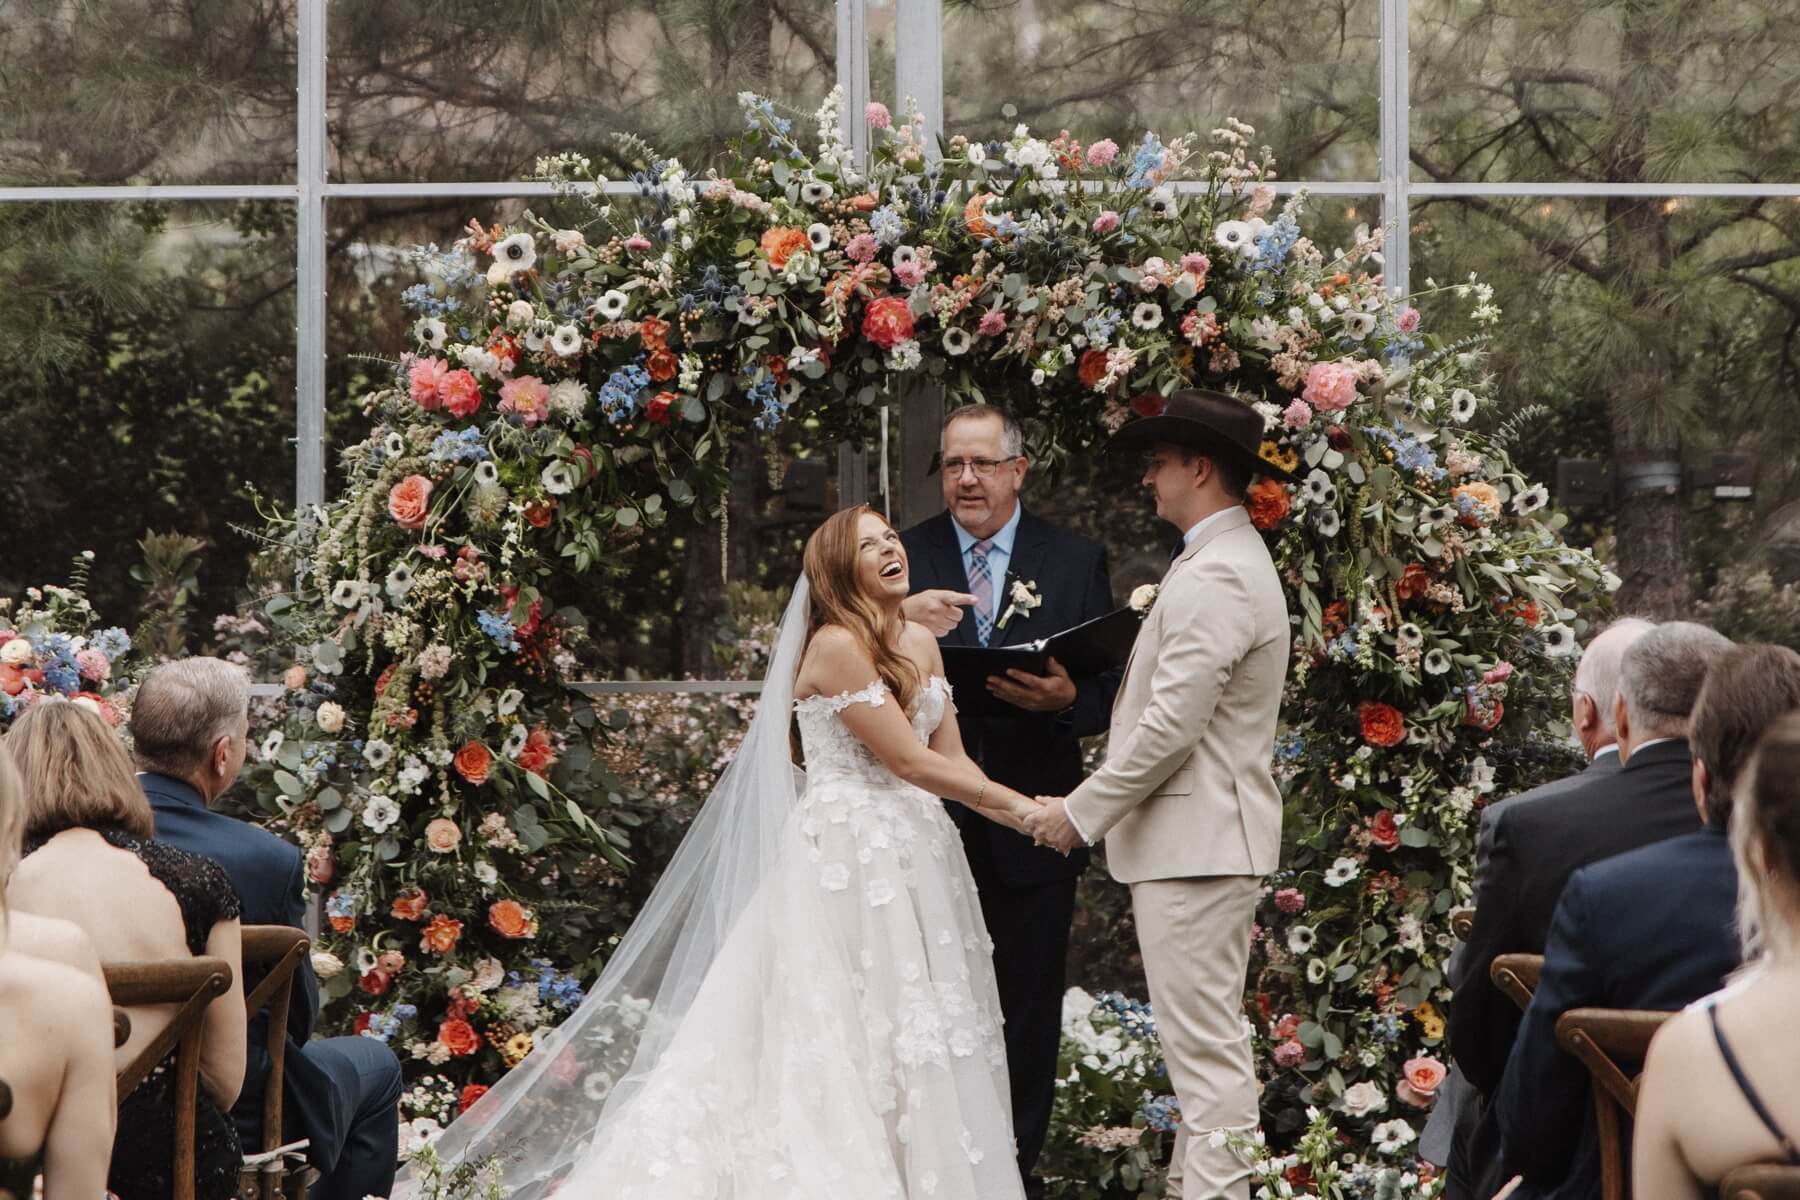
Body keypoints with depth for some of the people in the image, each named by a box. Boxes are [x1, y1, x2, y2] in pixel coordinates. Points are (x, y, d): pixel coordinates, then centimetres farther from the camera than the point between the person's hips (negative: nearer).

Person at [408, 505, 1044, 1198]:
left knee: (912, 1037, 7)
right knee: (837, 1039, -7)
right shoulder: (836, 645, -13)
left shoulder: (920, 642, 12)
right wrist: (1016, 805, -12)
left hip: (914, 855, 8)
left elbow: (951, 760, 11)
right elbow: (909, 761, -15)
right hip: (847, 853, -8)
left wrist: (1018, 815, -3)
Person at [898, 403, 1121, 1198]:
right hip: (931, 821, 0)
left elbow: (1111, 687, 0)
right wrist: (900, 620, -24)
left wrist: (1066, 698, -22)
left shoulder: (1076, 562, 2)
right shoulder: (906, 557, 2)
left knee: (1028, 1006, 9)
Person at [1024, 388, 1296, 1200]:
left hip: (1196, 842, -11)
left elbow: (1171, 728, -21)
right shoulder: (1231, 561, 17)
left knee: (1205, 1043, -10)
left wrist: (1081, 813, -13)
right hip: (1207, 836, 11)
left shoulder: (1213, 578, -18)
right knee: (1206, 1036, 14)